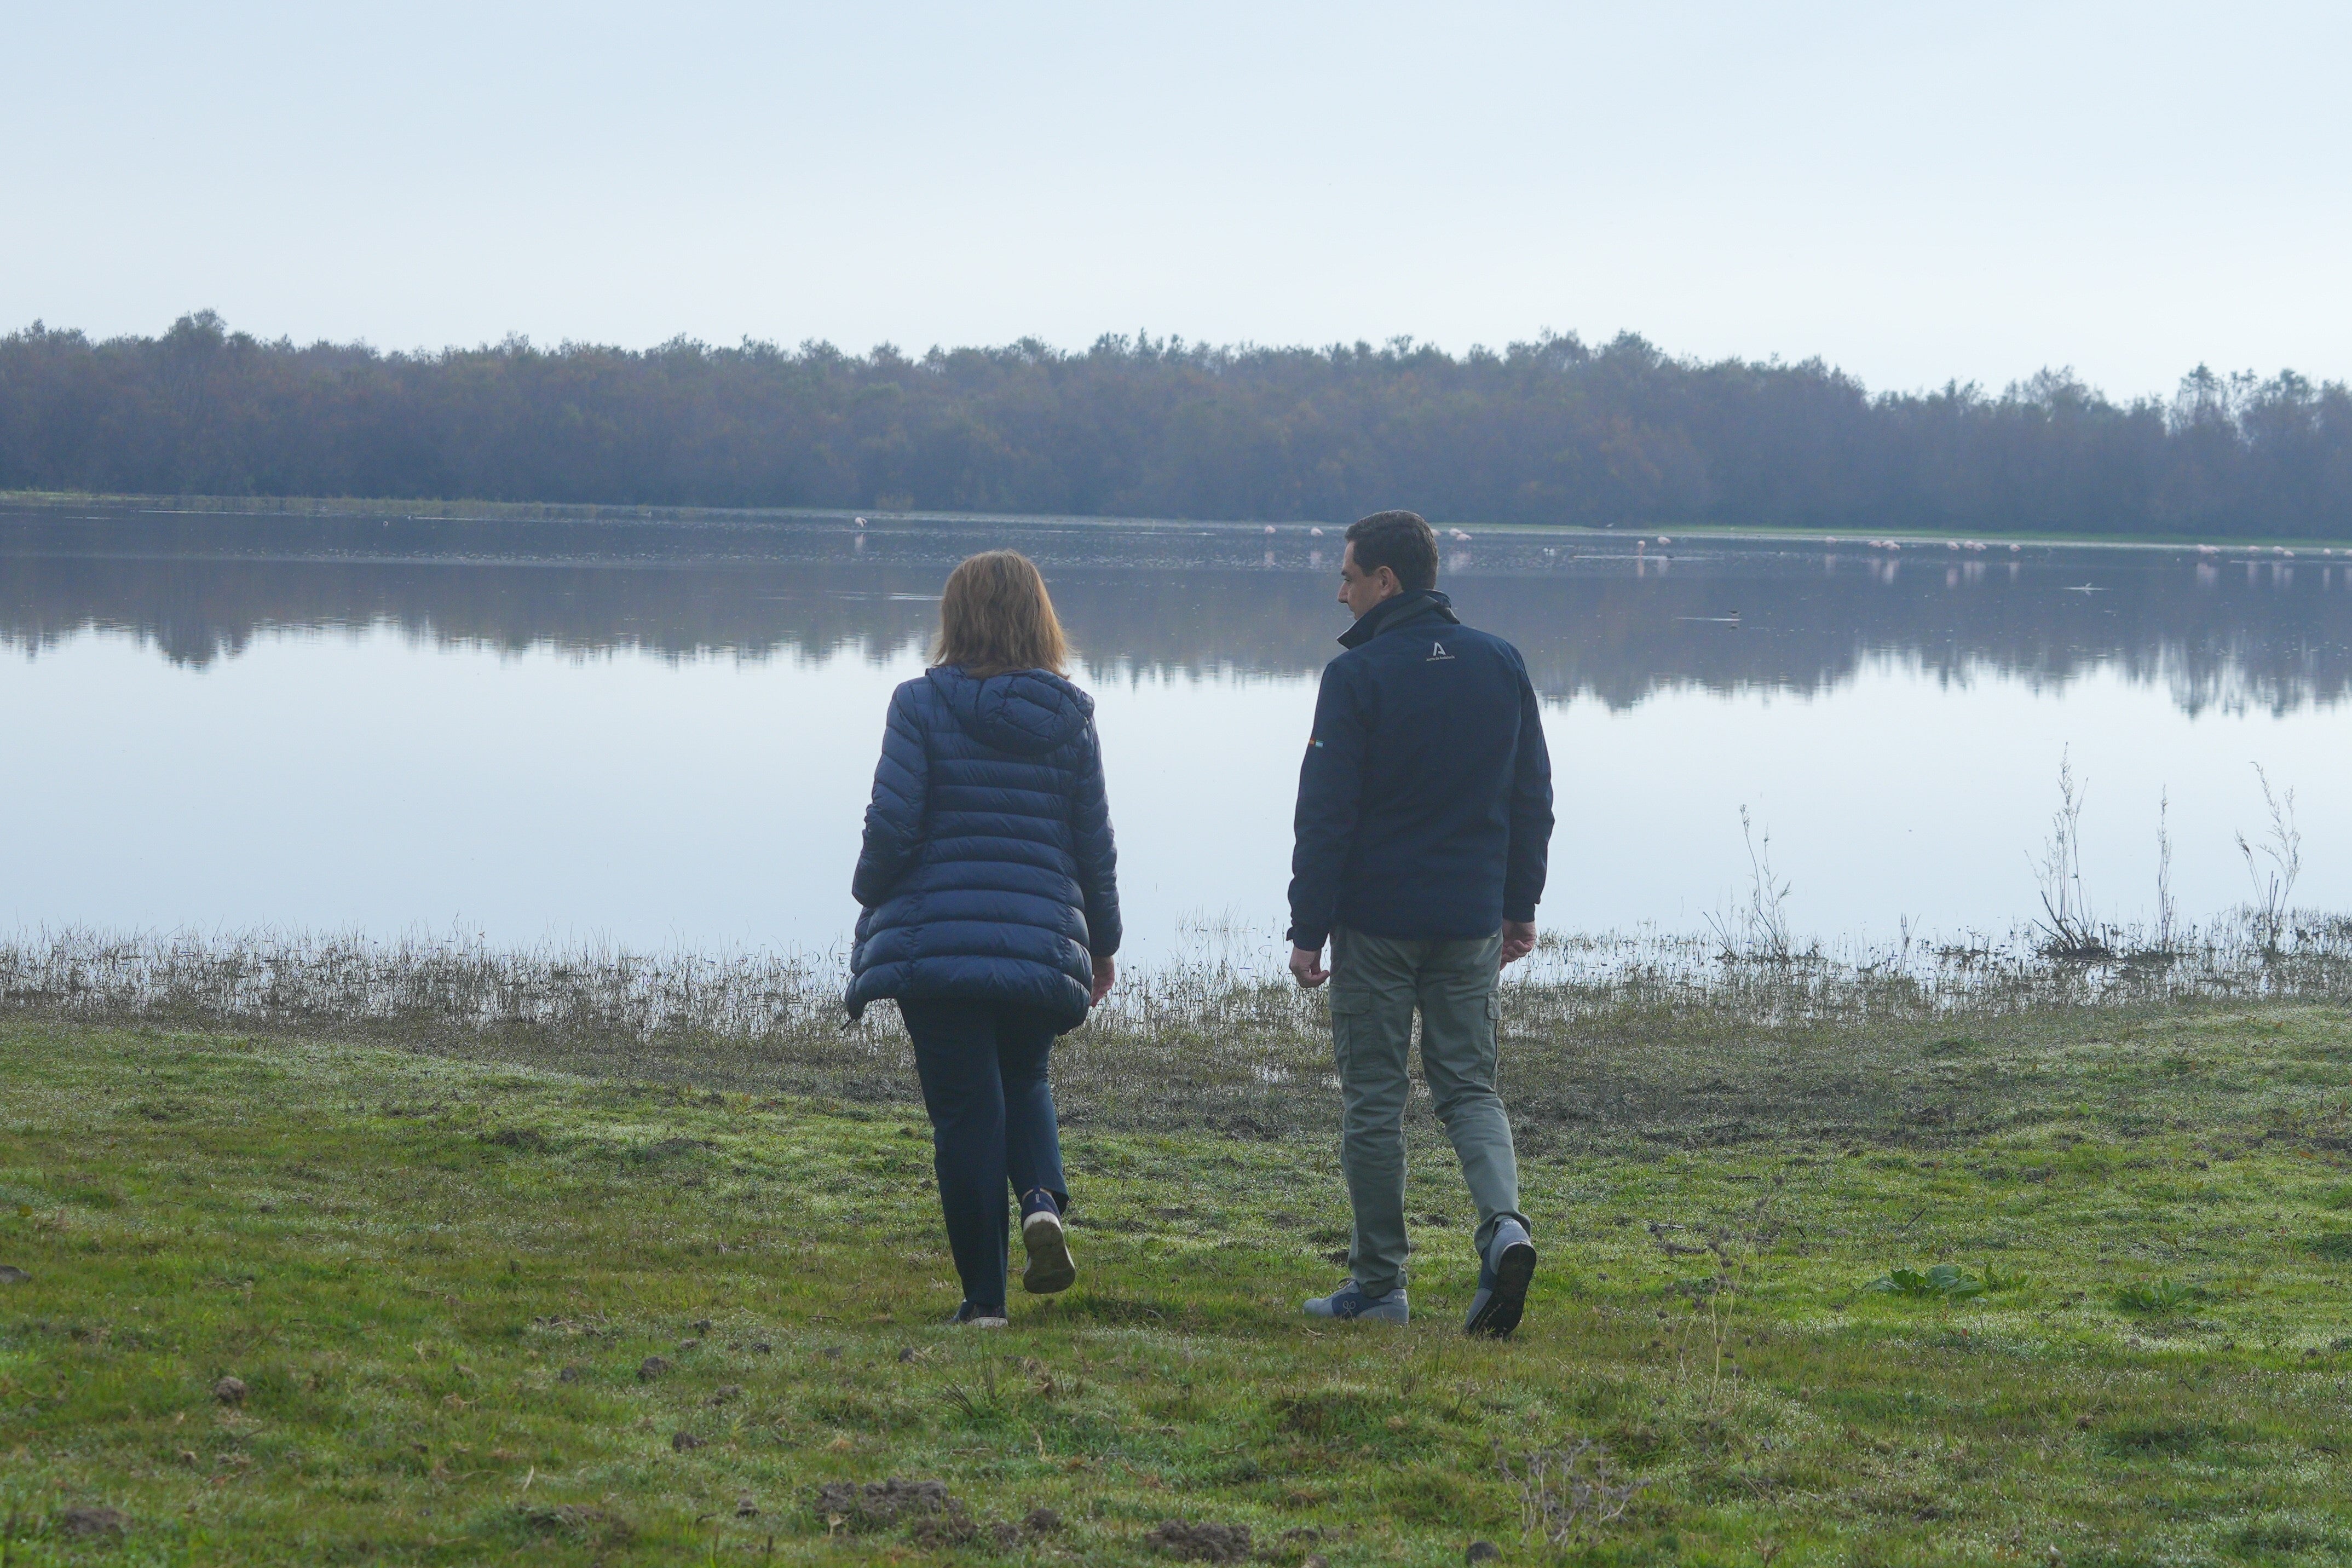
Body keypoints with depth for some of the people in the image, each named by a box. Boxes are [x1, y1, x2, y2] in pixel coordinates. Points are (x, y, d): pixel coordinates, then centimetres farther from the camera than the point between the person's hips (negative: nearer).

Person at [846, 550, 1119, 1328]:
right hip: (1042, 944, 3)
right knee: (1024, 1082, 23)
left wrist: (872, 897, 11)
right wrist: (1102, 942, 19)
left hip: (934, 940, -3)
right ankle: (1043, 1198, -6)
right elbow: (1094, 843, 6)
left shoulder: (922, 704, -6)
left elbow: (891, 825, -9)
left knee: (965, 1111, 3)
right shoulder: (1070, 716, 3)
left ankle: (984, 1294, 4)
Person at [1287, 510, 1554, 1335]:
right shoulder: (1502, 665, 6)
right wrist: (1518, 909, 17)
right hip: (1470, 921, 4)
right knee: (1469, 1085, 12)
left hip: (1376, 923, -4)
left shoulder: (1357, 676, -11)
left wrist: (1307, 928, -8)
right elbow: (1532, 798, 10)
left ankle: (1378, 1282, 7)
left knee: (1373, 1098, 4)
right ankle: (1505, 1222, -14)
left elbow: (1326, 812, -12)